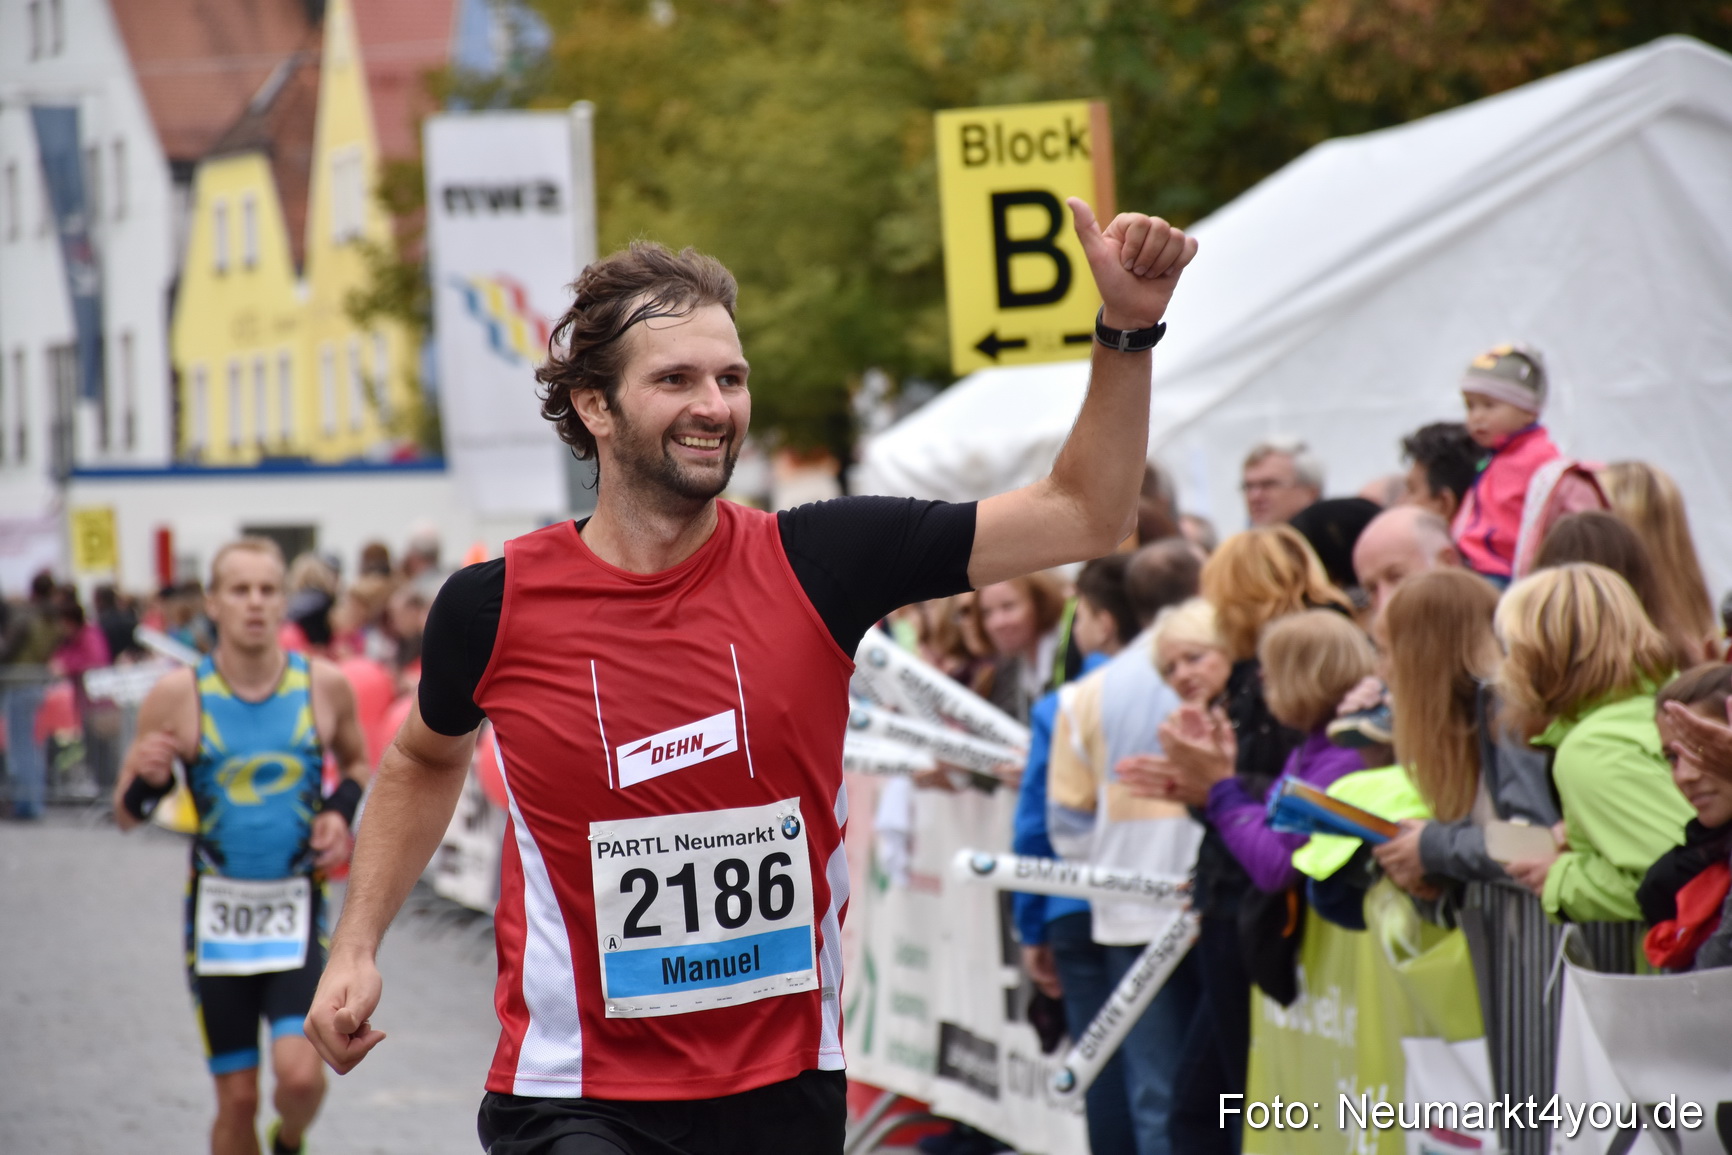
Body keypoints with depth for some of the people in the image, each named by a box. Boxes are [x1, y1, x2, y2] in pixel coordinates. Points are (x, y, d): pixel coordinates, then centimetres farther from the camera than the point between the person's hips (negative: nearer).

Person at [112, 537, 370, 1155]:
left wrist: (342, 809, -3)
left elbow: (357, 763, 18)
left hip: (296, 906, 0)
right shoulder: (176, 695, -6)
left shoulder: (324, 685, -3)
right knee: (237, 1100, 3)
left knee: (300, 1073, -16)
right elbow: (127, 814, 2)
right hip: (217, 909, 0)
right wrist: (148, 779, -20)